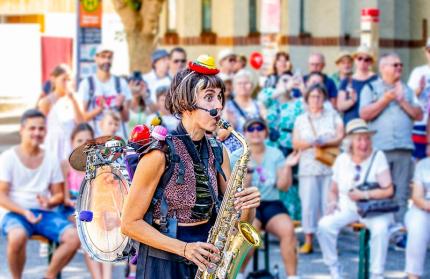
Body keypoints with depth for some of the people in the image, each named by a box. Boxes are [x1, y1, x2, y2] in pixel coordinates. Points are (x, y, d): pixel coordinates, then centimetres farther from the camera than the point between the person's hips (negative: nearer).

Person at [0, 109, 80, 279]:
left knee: (74, 237, -21)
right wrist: (25, 213, -22)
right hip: (14, 212, -4)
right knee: (18, 236, -39)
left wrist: (49, 202, -12)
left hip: (44, 213, 4)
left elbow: (58, 194, 13)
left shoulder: (51, 160, 10)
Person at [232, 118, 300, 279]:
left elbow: (283, 186, 5)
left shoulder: (276, 154, 11)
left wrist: (287, 166, -10)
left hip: (271, 204, 2)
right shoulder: (237, 156, 4)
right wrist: (248, 169, -21)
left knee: (288, 230, -29)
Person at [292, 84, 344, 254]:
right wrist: (310, 143, -13)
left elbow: (340, 138, 2)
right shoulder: (301, 119, 15)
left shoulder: (333, 116, 13)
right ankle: (308, 241, -2)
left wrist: (324, 143, -15)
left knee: (329, 203, -7)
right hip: (308, 168, 1)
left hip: (330, 167, -1)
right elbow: (295, 144, 7)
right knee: (308, 203, -5)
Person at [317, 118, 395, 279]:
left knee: (380, 228, -36)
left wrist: (364, 195, -17)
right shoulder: (341, 160, 7)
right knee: (324, 225, -26)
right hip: (346, 207, 3)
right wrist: (333, 203, -7)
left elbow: (388, 190, -8)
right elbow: (333, 191, 14)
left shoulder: (378, 157, -2)